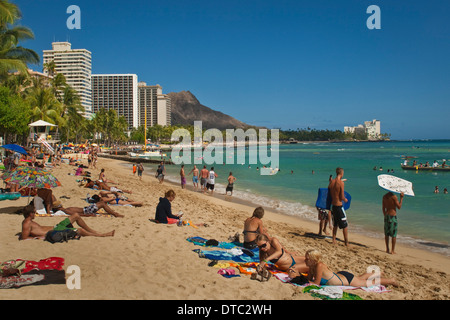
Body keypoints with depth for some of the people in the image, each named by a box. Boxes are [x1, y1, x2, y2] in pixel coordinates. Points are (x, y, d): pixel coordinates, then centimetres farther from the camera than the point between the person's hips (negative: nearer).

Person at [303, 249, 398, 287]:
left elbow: (316, 283, -32)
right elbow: (309, 279, 2)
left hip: (347, 279, -7)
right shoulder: (311, 267, -11)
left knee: (370, 283, 14)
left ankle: (390, 280, 33)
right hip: (340, 275, 7)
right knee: (360, 278, 33)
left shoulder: (319, 266, -35)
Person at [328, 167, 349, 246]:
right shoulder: (341, 182, -17)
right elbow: (342, 197, -16)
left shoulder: (331, 182, 2)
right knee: (345, 225, 6)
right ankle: (346, 243, 10)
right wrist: (345, 199, 5)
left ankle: (334, 240, 26)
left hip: (333, 205, 6)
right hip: (339, 206, -6)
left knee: (335, 224, 20)